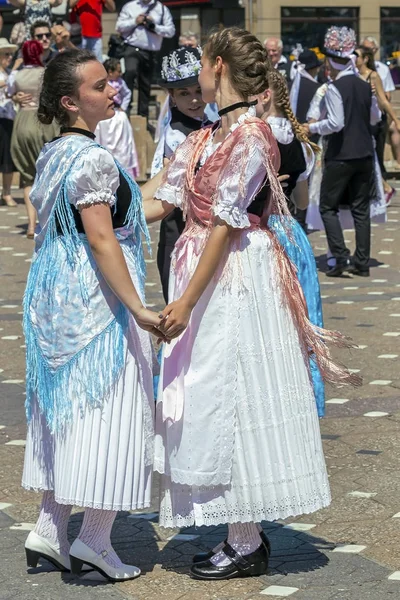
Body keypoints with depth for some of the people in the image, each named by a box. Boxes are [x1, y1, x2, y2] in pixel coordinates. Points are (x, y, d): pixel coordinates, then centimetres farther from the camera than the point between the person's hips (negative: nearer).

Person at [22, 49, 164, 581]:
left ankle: (50, 528, 15)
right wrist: (138, 308, -24)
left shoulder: (51, 155, 11)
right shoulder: (94, 159, -18)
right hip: (96, 297, -9)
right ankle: (95, 538, 1)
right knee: (107, 409, -2)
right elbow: (102, 241, -23)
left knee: (67, 408, 13)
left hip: (53, 295, 9)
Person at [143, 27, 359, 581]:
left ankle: (247, 547, 5)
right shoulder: (203, 139, 13)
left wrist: (187, 301, -20)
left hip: (237, 281, -9)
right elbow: (155, 203, 11)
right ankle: (244, 533, 20)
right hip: (204, 273, 9)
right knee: (212, 404, 11)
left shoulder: (250, 135, -14)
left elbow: (226, 225, -18)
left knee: (231, 398, -4)